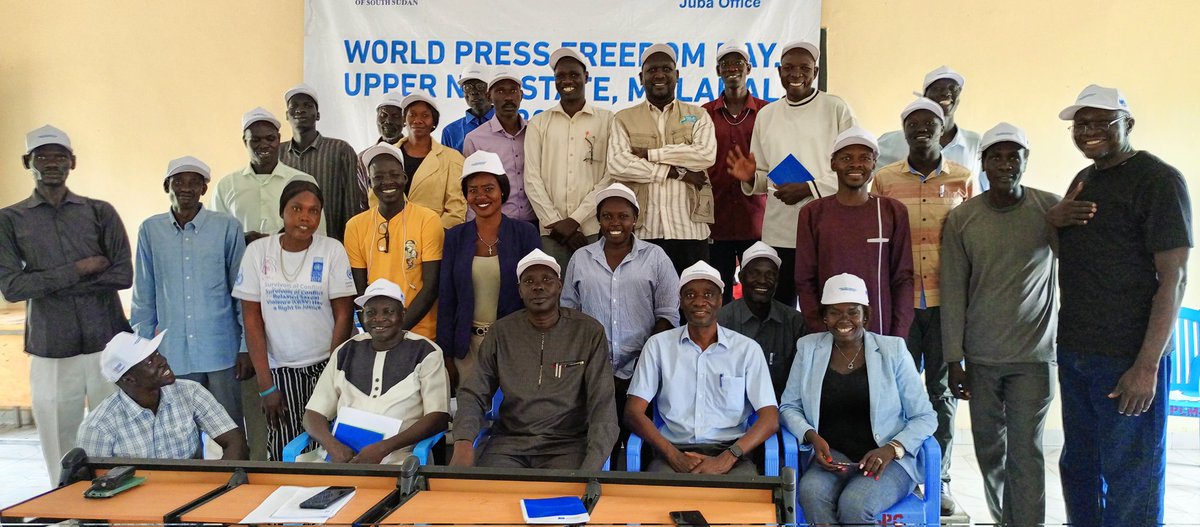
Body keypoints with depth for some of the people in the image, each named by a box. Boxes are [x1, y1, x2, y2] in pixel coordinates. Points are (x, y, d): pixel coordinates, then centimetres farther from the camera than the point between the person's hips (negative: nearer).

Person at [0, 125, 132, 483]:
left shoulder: (100, 212, 7)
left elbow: (123, 275, -3)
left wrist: (49, 285, -7)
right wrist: (78, 270, -8)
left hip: (108, 345, 0)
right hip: (51, 353, 0)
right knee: (62, 461, 3)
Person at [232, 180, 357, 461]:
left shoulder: (332, 250, -3)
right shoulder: (258, 251, -1)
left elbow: (343, 316, -2)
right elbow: (252, 320, 0)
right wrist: (265, 384, -4)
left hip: (323, 367, -1)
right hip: (278, 370, 1)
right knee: (283, 453, 0)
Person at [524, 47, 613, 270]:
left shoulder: (607, 120, 6)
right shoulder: (539, 123, 11)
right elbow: (532, 178, 5)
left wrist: (575, 220, -8)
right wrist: (555, 222, -6)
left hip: (595, 229, -1)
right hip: (551, 232, 1)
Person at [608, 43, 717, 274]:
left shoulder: (698, 116, 11)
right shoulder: (624, 119, 9)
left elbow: (706, 154, -8)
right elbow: (617, 165, -8)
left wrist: (649, 154, -8)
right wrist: (677, 172, -10)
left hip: (689, 229, 1)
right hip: (642, 231, 0)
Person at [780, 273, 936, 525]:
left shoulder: (892, 350, 3)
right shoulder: (809, 348, 9)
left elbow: (925, 417, 3)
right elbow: (789, 407, 10)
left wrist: (892, 449, -14)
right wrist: (812, 436, -10)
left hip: (887, 460, -1)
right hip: (831, 457, 2)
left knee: (854, 504, -33)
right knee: (810, 492, -32)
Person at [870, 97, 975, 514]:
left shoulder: (963, 179, 5)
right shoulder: (884, 180, 4)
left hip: (947, 299, 0)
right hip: (900, 299, 0)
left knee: (942, 389, 9)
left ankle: (939, 479, 19)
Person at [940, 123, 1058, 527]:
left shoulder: (1051, 208, -1)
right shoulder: (961, 219, 0)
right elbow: (953, 292, 0)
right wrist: (954, 360, -1)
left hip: (1034, 357, -1)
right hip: (981, 357, 1)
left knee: (1026, 451, -1)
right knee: (989, 448, 10)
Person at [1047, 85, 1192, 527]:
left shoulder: (1158, 180, -10)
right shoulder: (1084, 180, 14)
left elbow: (1173, 278, -14)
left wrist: (1147, 365, -20)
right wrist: (1052, 219, 2)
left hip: (1127, 359, -8)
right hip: (1073, 352, 8)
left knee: (1130, 480, 0)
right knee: (1078, 468, 17)